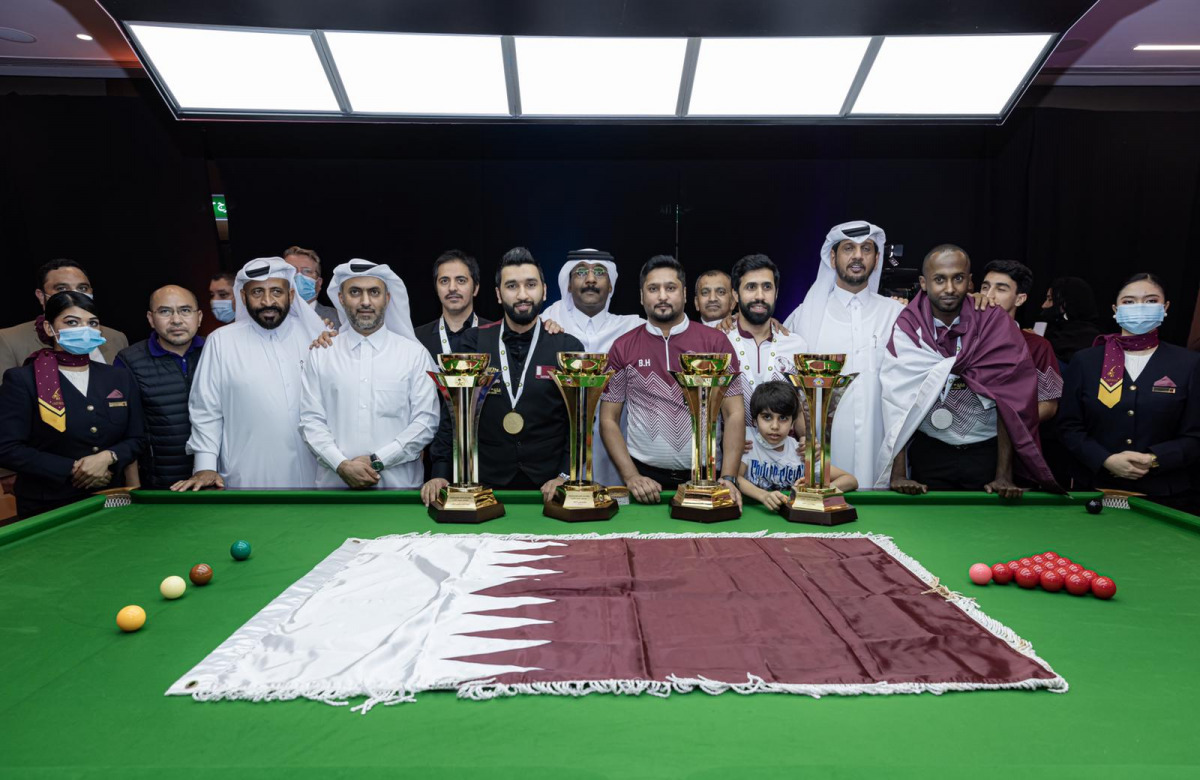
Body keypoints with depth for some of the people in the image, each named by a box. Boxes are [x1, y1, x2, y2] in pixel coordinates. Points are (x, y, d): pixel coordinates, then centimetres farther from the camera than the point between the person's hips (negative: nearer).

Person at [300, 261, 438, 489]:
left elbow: (426, 421, -5)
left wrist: (378, 461, -12)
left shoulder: (415, 353, 0)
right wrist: (342, 465, -13)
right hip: (335, 483, 1)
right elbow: (311, 421, 1)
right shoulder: (320, 355, 6)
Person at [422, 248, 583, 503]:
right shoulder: (474, 341, 2)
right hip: (485, 482, 1)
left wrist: (566, 476, -10)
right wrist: (440, 473, -7)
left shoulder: (568, 347, 0)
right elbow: (453, 411, 0)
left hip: (547, 487, 0)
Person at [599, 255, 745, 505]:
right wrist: (630, 476, -9)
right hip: (645, 477, 1)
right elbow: (608, 420, 2)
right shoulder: (623, 348, 1)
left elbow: (734, 415, -3)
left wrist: (728, 479, -13)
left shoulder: (715, 342, -1)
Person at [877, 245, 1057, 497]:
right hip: (929, 452, 0)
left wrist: (1003, 475, -13)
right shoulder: (908, 327, -5)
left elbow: (1009, 400, -7)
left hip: (987, 452, 0)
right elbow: (897, 401, -12)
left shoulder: (995, 322, -5)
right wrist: (898, 474, -19)